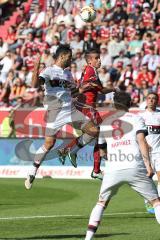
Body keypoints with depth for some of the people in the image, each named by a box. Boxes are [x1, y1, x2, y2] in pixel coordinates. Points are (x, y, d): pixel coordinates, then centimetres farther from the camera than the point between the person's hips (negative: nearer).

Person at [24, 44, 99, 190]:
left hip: (71, 110, 7)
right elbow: (34, 85, -21)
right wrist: (36, 69, -33)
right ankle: (32, 173, 2)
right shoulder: (49, 71, -5)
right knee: (49, 144, -11)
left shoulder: (68, 74, 18)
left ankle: (73, 152, 14)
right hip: (55, 111, -6)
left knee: (93, 130, -3)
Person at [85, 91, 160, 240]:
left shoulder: (105, 123, 18)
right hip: (135, 168, -3)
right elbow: (141, 140, -8)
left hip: (112, 170, 3)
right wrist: (148, 164, -12)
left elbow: (101, 151, 25)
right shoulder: (136, 119, 7)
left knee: (101, 203, 19)